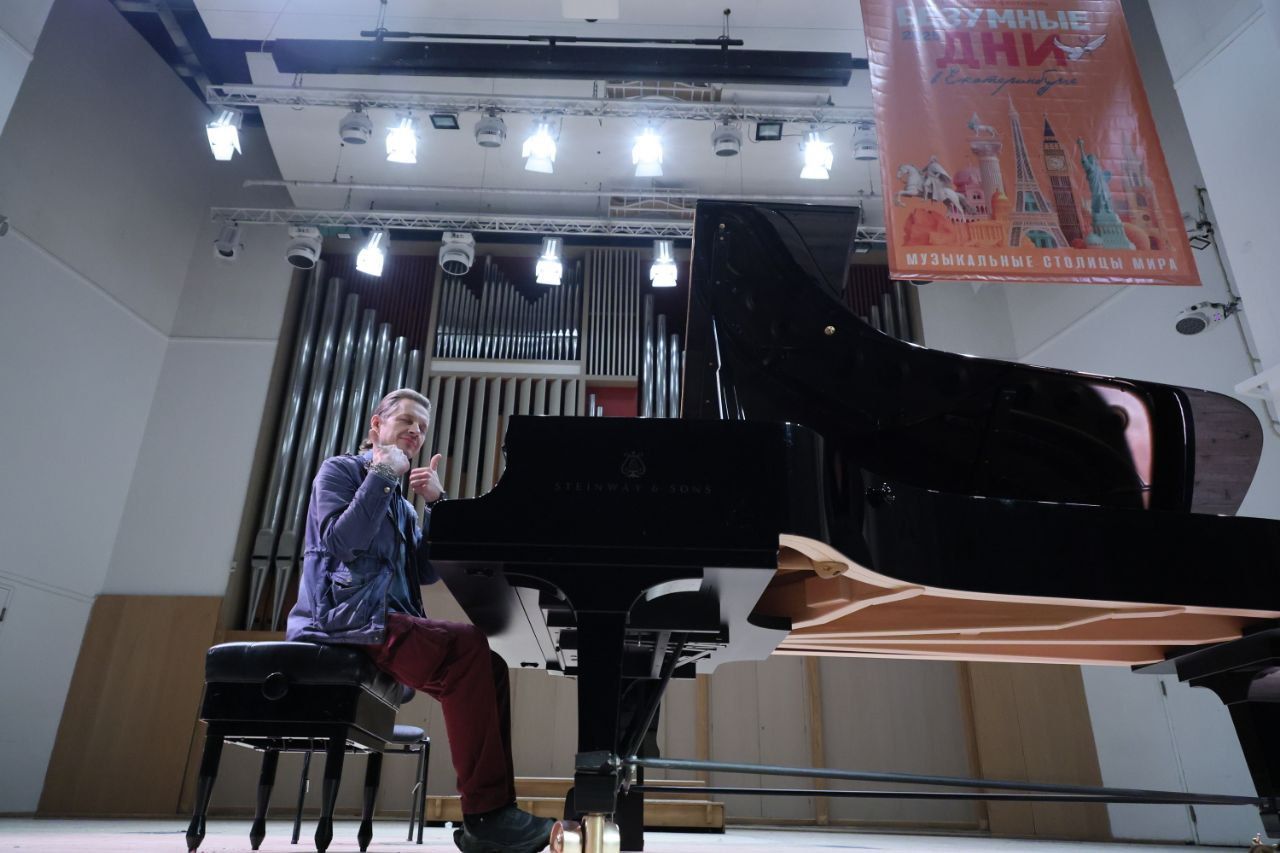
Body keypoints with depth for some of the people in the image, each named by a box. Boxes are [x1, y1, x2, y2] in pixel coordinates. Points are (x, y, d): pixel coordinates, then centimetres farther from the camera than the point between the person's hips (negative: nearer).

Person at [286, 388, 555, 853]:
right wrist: (382, 475, -9)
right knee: (471, 648, -27)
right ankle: (486, 813, -26)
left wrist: (437, 502, 3)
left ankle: (490, 815, -14)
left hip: (388, 623, 8)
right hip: (344, 619, -8)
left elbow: (427, 571, 11)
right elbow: (339, 540, -15)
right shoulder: (340, 470, 5)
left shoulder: (401, 504, 24)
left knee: (489, 667, -10)